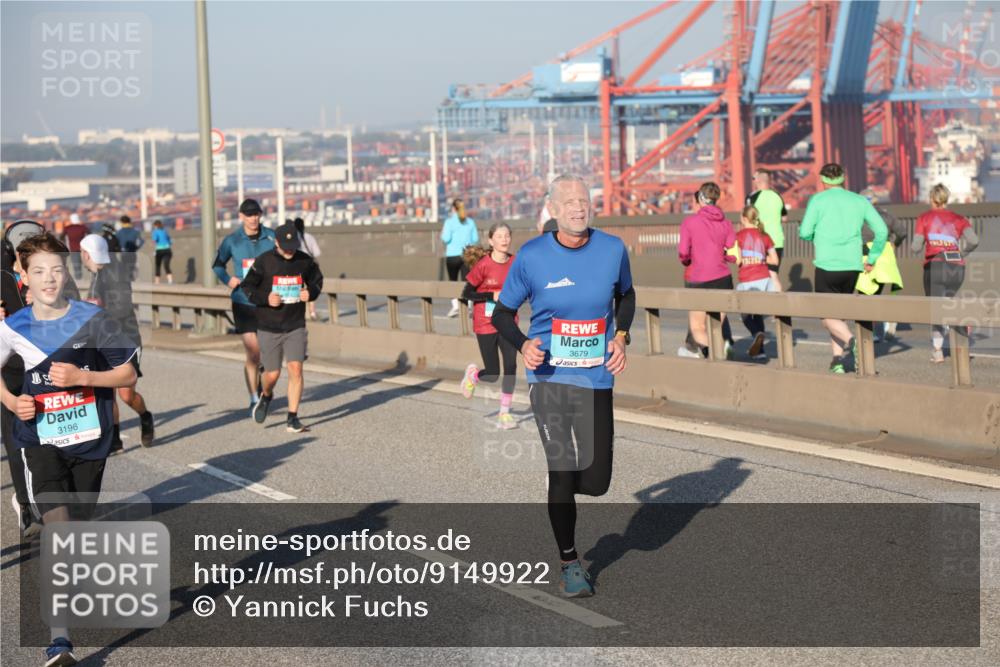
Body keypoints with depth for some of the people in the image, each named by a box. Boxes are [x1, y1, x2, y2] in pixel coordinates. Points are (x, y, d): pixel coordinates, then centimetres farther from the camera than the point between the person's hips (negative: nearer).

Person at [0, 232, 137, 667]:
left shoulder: (92, 319, -6)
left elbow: (128, 374, -2)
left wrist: (81, 377, -16)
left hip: (89, 439, 1)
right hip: (39, 440, -1)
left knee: (77, 528, 13)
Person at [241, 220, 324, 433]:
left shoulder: (305, 261, -2)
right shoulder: (264, 262, -9)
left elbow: (317, 280, 15)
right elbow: (246, 287, -3)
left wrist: (311, 293, -7)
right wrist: (265, 298, -19)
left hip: (296, 326, 1)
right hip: (269, 328, -1)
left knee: (295, 369, -11)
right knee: (272, 374, 4)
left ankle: (292, 419, -2)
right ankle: (266, 396, 40)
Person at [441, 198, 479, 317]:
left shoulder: (450, 221, -6)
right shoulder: (470, 222, 5)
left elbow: (446, 238, -12)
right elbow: (475, 239, 7)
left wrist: (442, 234, 9)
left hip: (452, 255, -2)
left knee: (452, 280, 12)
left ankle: (455, 304, 2)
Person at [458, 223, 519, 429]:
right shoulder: (483, 265, -13)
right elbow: (466, 294, -10)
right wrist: (492, 296, -19)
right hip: (485, 324, -3)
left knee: (511, 366, -9)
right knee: (492, 375, -2)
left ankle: (504, 413, 5)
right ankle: (473, 373, 34)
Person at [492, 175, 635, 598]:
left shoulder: (612, 249, 0)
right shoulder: (531, 257, -6)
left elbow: (625, 295, 19)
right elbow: (502, 313, 4)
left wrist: (621, 337, 2)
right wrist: (524, 345, -16)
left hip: (597, 378, 3)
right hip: (549, 376, -2)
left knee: (596, 479, 3)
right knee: (562, 468, -9)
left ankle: (562, 498, 41)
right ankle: (569, 563, 8)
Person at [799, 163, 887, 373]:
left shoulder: (817, 200, -2)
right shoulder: (860, 201, 8)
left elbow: (805, 233, -5)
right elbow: (881, 230, 3)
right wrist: (872, 259, 12)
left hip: (827, 265, -4)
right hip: (852, 266, 4)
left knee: (827, 315, 3)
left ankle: (850, 340, -23)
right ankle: (838, 358, 13)